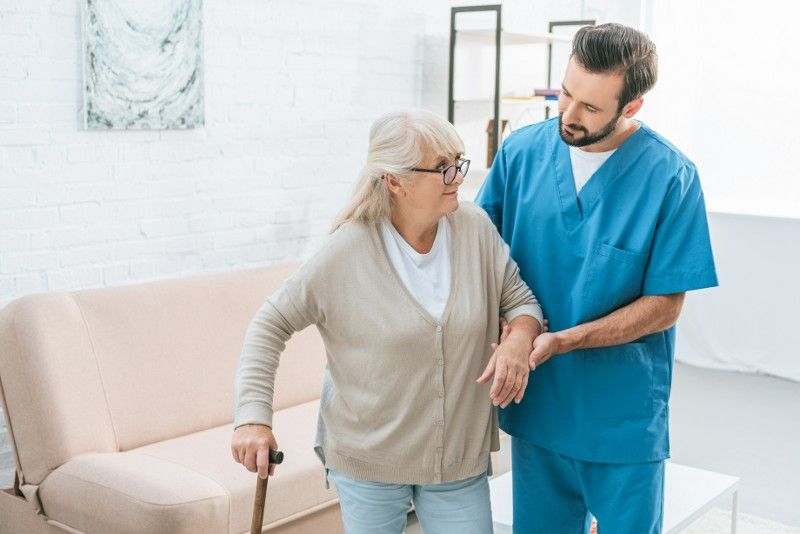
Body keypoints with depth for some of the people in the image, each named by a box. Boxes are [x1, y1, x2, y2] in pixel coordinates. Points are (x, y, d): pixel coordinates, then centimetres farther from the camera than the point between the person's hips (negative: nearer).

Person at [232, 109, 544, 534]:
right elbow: (271, 323, -9)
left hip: (460, 459, 3)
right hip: (368, 459, -2)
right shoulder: (349, 251, -15)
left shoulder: (475, 228, -7)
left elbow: (521, 300, 3)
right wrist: (253, 416, -16)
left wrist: (518, 339, -19)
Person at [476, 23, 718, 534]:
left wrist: (561, 342, -21)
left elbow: (664, 306, -11)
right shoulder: (522, 151, -5)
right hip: (536, 407, 3)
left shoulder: (671, 177, -14)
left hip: (624, 420, -3)